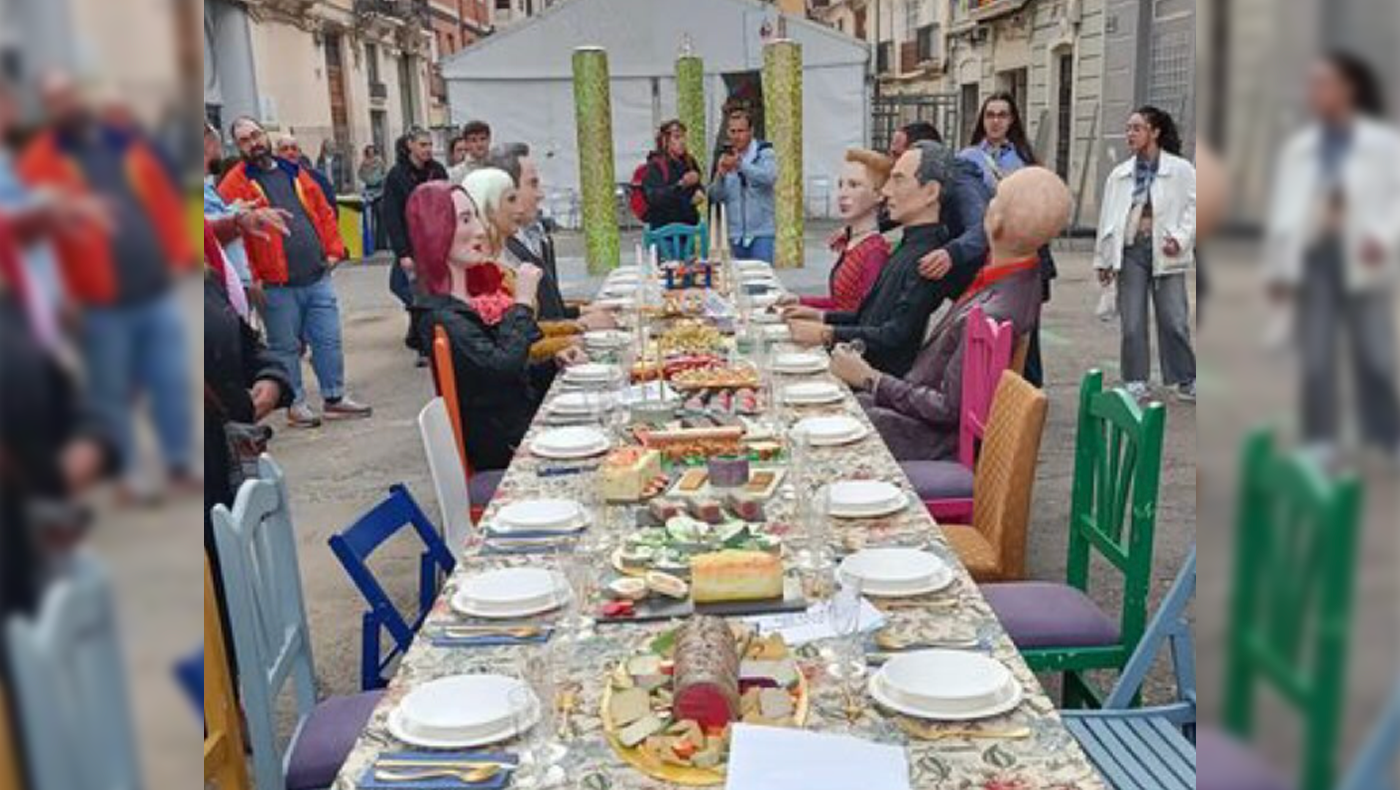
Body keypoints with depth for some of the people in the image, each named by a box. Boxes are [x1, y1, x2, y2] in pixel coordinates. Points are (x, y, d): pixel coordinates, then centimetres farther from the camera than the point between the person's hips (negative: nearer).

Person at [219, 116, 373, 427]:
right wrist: (250, 277, -14)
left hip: (318, 277, 4)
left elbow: (324, 212, 16)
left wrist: (333, 249, 6)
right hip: (277, 285, -4)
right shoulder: (234, 184, -2)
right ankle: (296, 404, 16)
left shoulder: (293, 172, 14)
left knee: (329, 340, 7)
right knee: (286, 348, 5)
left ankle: (335, 398, 18)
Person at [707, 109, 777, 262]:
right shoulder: (724, 156, 10)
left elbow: (770, 177, -21)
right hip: (736, 234, 4)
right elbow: (715, 196, 6)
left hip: (761, 233, -4)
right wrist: (720, 175, -13)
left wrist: (740, 165, -30)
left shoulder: (764, 152, 0)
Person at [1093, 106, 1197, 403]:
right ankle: (1136, 381, 13)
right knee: (1132, 322, 3)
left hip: (1165, 253, -3)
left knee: (1174, 321, -2)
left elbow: (1193, 207, -1)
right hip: (1131, 251, 3)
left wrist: (1180, 238, -15)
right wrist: (1103, 259, 9)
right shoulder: (1119, 174, 10)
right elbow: (1108, 217, 11)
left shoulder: (1181, 170, 0)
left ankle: (1185, 380, 11)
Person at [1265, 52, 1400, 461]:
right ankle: (1320, 439, 12)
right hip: (1313, 261, 2)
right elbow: (1284, 209, 4)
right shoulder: (1298, 147, 7)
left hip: (1362, 264, -2)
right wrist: (1279, 267, 1)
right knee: (1316, 356, 3)